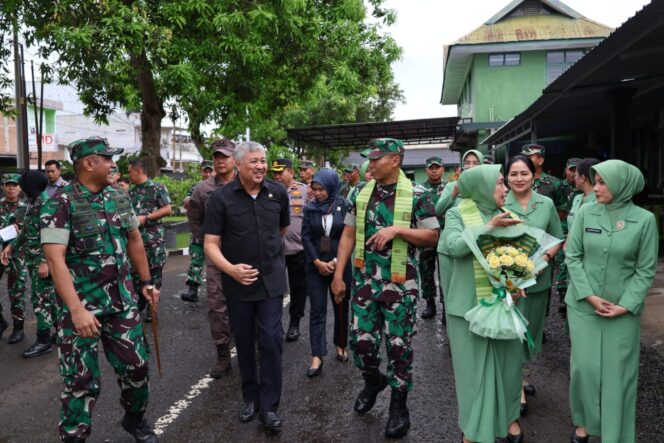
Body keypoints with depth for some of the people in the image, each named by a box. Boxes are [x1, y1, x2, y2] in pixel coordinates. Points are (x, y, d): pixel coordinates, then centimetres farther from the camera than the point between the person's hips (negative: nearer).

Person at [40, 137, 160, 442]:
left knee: (136, 365, 13)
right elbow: (54, 259, -20)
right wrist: (76, 309, -26)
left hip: (121, 301, 6)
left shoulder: (119, 197, 6)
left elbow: (134, 240, 16)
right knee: (82, 380, 3)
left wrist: (146, 282, 16)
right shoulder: (61, 203, -13)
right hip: (81, 306, -5)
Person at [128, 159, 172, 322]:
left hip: (154, 237, -5)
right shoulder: (131, 192, 13)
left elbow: (167, 209, -10)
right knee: (135, 269, 9)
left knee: (154, 270, 0)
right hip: (135, 236, 5)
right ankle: (141, 299, 27)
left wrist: (145, 217, -15)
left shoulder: (158, 188, -3)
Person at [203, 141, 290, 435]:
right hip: (237, 282, 0)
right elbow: (210, 244, -11)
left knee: (270, 340, -2)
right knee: (244, 341, 12)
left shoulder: (278, 192, -3)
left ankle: (269, 405, 12)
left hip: (271, 279, 1)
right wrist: (231, 268, -27)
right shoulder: (221, 197, -10)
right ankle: (250, 397, 31)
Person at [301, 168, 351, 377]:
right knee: (317, 311, 1)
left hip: (340, 265, -1)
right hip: (315, 267, 1)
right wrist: (317, 262, -10)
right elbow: (306, 237, -1)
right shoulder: (310, 208, 2)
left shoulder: (345, 206, -4)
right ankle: (317, 356, 3)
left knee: (341, 307, 11)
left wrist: (336, 261, -11)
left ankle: (341, 346, 29)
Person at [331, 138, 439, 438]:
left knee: (399, 344, 6)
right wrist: (338, 275, 3)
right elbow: (348, 235, 7)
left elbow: (432, 236, -7)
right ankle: (372, 380, 40)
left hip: (400, 283, -3)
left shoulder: (417, 194, -7)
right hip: (364, 279, 4)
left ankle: (399, 405, 24)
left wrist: (397, 229, -21)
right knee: (361, 340, 9)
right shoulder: (361, 193, 5)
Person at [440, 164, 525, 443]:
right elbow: (455, 246, -20)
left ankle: (509, 417, 34)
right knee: (473, 366, 5)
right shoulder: (457, 214, -4)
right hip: (469, 303, -4)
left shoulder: (506, 215, 8)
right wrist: (489, 227, -23)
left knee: (508, 361, 12)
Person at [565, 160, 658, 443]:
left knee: (618, 372, 6)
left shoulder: (645, 220, -6)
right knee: (584, 367, 7)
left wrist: (625, 305, -10)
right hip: (583, 304, 1)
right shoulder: (585, 212, -3)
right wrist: (589, 296, -10)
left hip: (623, 310, -1)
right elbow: (573, 257, -2)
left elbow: (646, 270, -3)